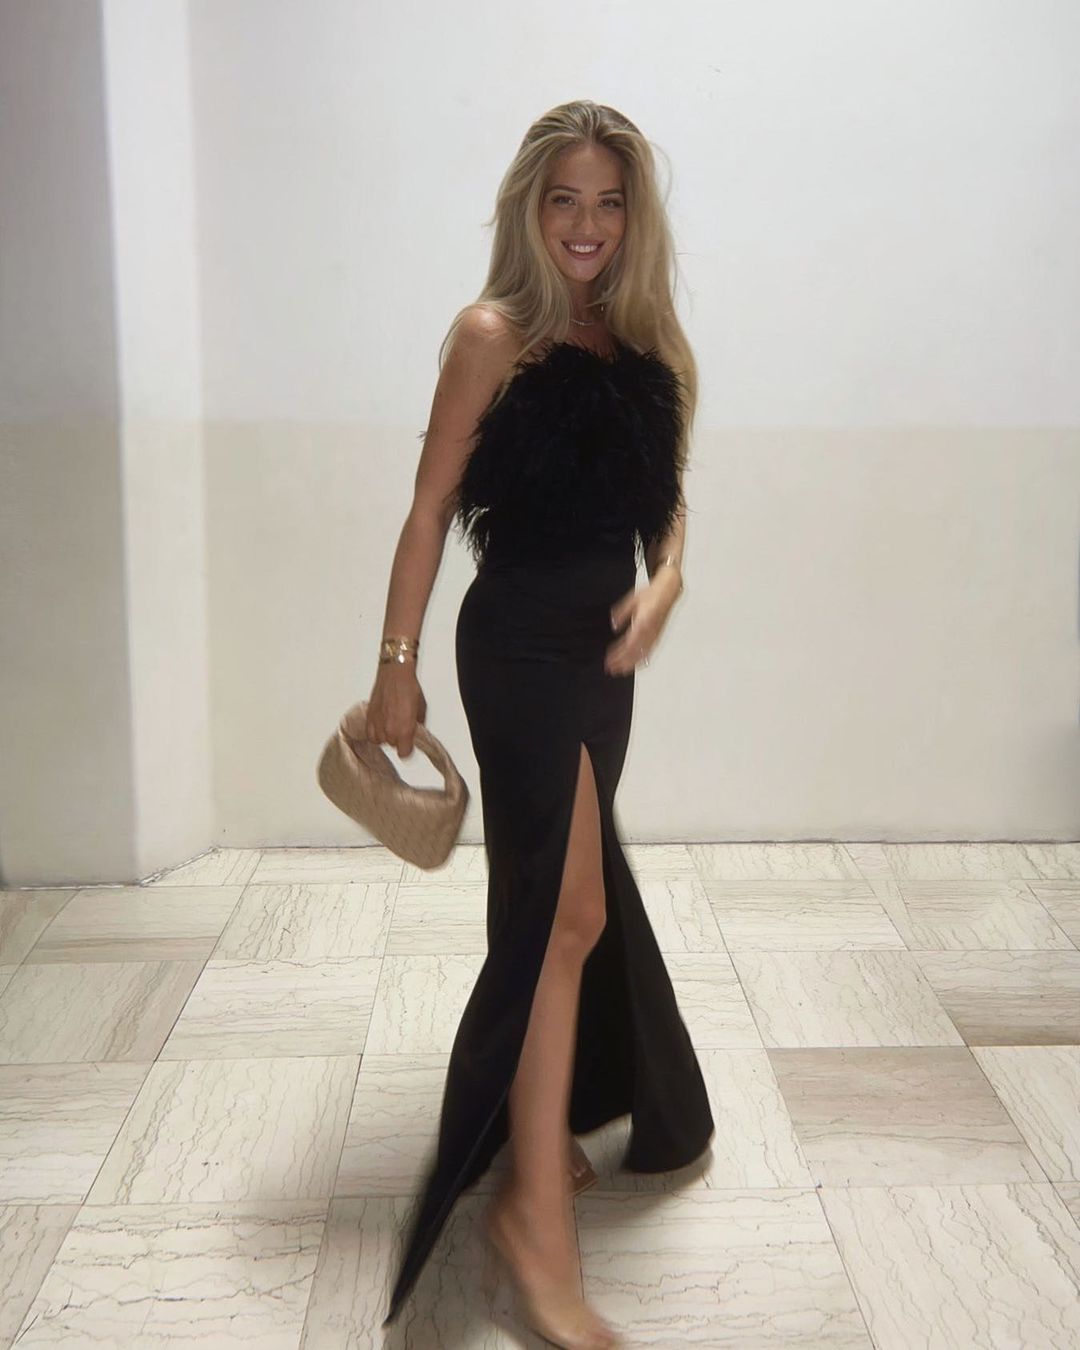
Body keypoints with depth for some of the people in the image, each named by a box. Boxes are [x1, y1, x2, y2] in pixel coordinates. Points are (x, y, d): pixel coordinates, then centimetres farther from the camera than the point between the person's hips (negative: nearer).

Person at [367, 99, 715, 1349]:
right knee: (572, 907, -11)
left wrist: (664, 581, -3)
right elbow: (431, 508, -6)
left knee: (549, 894, 17)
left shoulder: (652, 342, 10)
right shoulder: (495, 333, -7)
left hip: (606, 643, 6)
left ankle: (538, 1121, 36)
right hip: (519, 635, -6)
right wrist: (398, 664, -7)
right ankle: (537, 1211, -2)